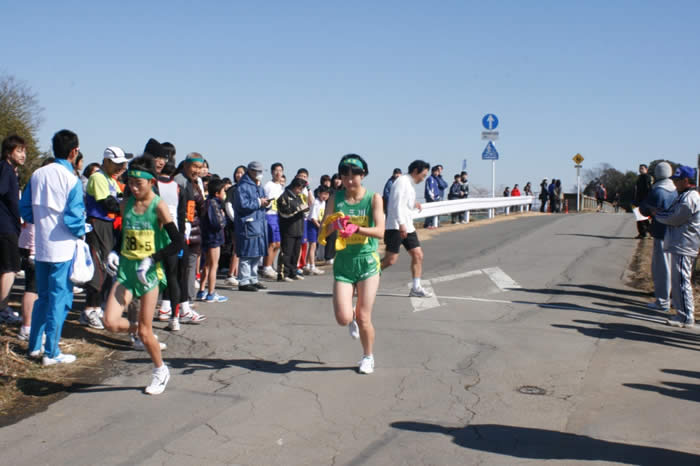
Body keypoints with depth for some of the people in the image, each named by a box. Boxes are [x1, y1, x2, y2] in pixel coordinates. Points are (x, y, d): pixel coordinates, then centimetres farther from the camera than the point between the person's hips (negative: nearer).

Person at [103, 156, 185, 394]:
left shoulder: (158, 206, -9)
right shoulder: (126, 205, 6)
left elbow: (178, 242, -12)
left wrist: (152, 259, -19)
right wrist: (114, 254, 3)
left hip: (148, 272, -4)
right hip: (125, 269, 5)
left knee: (145, 331, 1)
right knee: (111, 323, -11)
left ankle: (160, 370, 26)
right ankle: (138, 332, 22)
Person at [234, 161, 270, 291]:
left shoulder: (259, 187, 20)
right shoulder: (243, 187, -10)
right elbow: (242, 204, -21)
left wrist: (265, 203, 3)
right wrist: (258, 202, -14)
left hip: (259, 225, 9)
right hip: (248, 225, -9)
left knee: (257, 254, 14)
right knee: (247, 255, -7)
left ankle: (253, 280, 23)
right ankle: (244, 282, -3)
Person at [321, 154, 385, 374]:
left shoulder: (373, 198, -5)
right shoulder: (336, 198, 1)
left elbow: (380, 231, -15)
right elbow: (323, 228, -6)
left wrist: (356, 229, -32)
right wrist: (335, 226, -28)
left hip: (367, 261, -1)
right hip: (343, 262, 1)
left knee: (363, 318, 0)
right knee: (343, 318, -9)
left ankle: (368, 357, 27)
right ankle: (352, 318, 30)